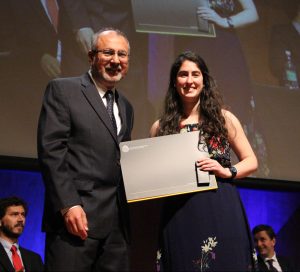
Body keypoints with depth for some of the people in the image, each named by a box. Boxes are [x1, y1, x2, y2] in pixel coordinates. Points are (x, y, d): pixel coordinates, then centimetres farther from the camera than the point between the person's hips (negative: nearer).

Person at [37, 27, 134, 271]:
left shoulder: (126, 107, 21)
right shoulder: (62, 90, 1)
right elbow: (51, 150, -8)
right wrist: (68, 205, -18)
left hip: (117, 221, 6)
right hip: (76, 215, -6)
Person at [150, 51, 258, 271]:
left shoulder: (223, 118, 8)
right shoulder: (161, 127, 10)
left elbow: (251, 161, 11)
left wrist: (227, 171, -7)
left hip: (222, 211, 0)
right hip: (178, 215, 1)